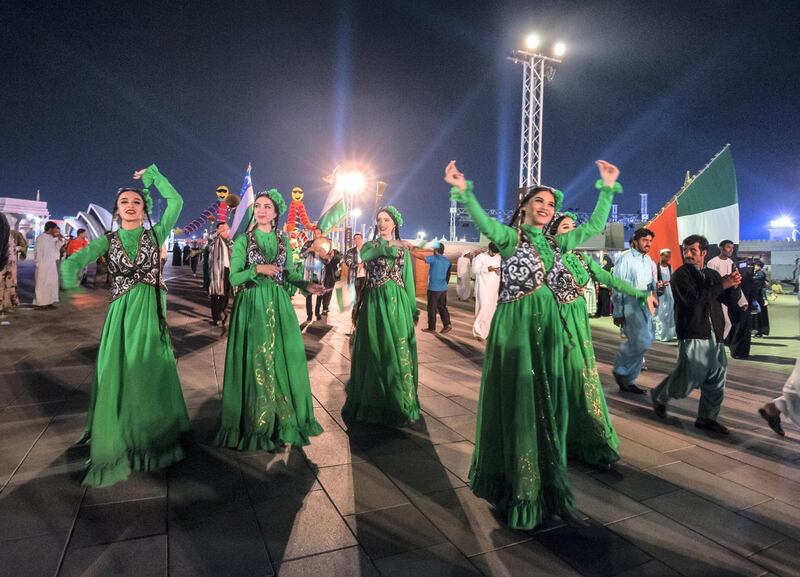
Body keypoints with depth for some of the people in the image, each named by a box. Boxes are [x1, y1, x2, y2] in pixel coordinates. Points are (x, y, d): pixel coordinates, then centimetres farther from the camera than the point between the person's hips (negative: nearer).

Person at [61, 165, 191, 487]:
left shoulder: (155, 235, 6)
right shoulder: (107, 241, 8)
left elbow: (176, 201, -2)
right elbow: (75, 260, -7)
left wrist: (152, 175, 5)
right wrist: (71, 279, -23)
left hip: (151, 312, 0)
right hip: (121, 314, 1)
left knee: (151, 376, 7)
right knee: (116, 379, 0)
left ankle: (154, 442, 21)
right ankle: (115, 449, 12)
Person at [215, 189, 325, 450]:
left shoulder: (283, 240, 10)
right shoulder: (243, 240, 0)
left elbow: (288, 273, 12)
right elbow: (234, 277, -4)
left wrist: (306, 285, -4)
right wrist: (257, 269, -18)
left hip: (279, 305, 3)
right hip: (252, 306, -3)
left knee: (284, 358, 4)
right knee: (255, 361, -1)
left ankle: (285, 419, 18)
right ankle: (256, 423, 13)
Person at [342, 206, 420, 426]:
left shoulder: (403, 248, 11)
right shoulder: (370, 245, 8)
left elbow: (408, 280, 10)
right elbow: (365, 256, -17)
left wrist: (414, 309, 7)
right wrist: (388, 245, -27)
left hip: (396, 302, 1)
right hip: (373, 302, 0)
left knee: (397, 352, 2)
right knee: (373, 352, 4)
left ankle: (398, 403, 13)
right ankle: (371, 403, 15)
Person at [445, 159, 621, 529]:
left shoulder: (555, 243, 13)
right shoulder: (511, 237, -6)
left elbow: (595, 226, 19)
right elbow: (485, 223, -26)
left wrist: (608, 189, 13)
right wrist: (464, 191, -41)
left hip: (547, 327, 6)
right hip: (513, 327, -6)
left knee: (545, 406, 11)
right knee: (515, 404, 3)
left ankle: (546, 484, 28)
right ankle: (517, 487, 19)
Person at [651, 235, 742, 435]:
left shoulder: (713, 274, 16)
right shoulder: (681, 274, -3)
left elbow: (731, 299, 14)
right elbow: (693, 297, -20)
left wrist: (733, 285, -6)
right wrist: (722, 285, -17)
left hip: (715, 336, 6)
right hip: (692, 335, -6)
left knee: (716, 379, 7)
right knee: (689, 377, -5)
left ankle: (707, 418, 21)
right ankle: (659, 397, 21)